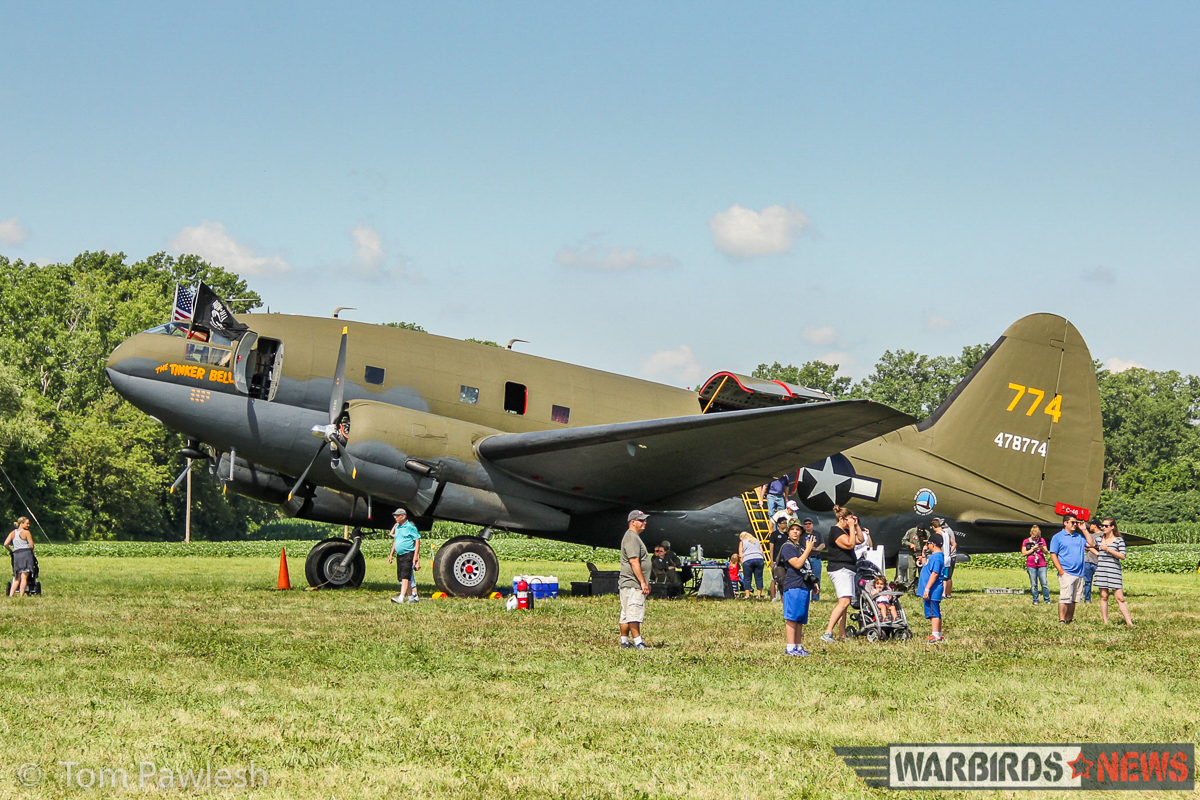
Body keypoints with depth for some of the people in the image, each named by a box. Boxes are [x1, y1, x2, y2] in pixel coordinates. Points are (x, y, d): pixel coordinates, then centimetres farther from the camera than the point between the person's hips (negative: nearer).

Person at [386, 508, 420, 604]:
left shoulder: (410, 527, -9)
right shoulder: (397, 527, 16)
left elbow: (417, 540, -11)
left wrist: (416, 556, -16)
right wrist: (391, 554, 21)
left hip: (408, 555, -9)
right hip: (399, 555, 9)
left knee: (405, 576, -15)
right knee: (401, 577, 9)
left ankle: (402, 597, -23)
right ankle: (410, 597, 17)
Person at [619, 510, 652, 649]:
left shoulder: (635, 537, 21)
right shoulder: (631, 538, -14)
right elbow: (634, 562, -21)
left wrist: (645, 583, 25)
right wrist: (643, 582, -22)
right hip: (632, 584, -11)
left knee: (626, 614, 11)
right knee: (634, 613, -12)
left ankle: (625, 641, 14)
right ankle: (637, 642, -15)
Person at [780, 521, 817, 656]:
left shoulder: (801, 547, 21)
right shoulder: (788, 547, -5)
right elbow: (797, 564, -17)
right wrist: (808, 549, -13)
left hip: (804, 586, 8)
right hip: (793, 586, -8)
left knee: (800, 619, 8)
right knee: (792, 618, -9)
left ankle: (798, 646, 10)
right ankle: (790, 647, -10)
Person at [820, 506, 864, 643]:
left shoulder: (845, 531, 20)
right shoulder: (836, 531, -11)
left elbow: (860, 540, 24)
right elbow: (850, 544, -20)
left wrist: (856, 525, 14)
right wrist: (851, 527, -12)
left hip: (847, 570, 11)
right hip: (840, 569, -11)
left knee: (844, 604, 9)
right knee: (844, 602, -21)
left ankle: (842, 634, 9)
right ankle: (827, 633, -26)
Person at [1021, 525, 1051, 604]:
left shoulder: (1042, 540, 8)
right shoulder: (1026, 542, 5)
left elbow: (1046, 552, 7)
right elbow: (1023, 553, 0)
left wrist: (1042, 548, -14)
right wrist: (1032, 549, -11)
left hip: (1042, 565, 0)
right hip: (1031, 566, 0)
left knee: (1044, 583, -4)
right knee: (1034, 585, 2)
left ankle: (1047, 600, 3)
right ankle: (1035, 600, 9)